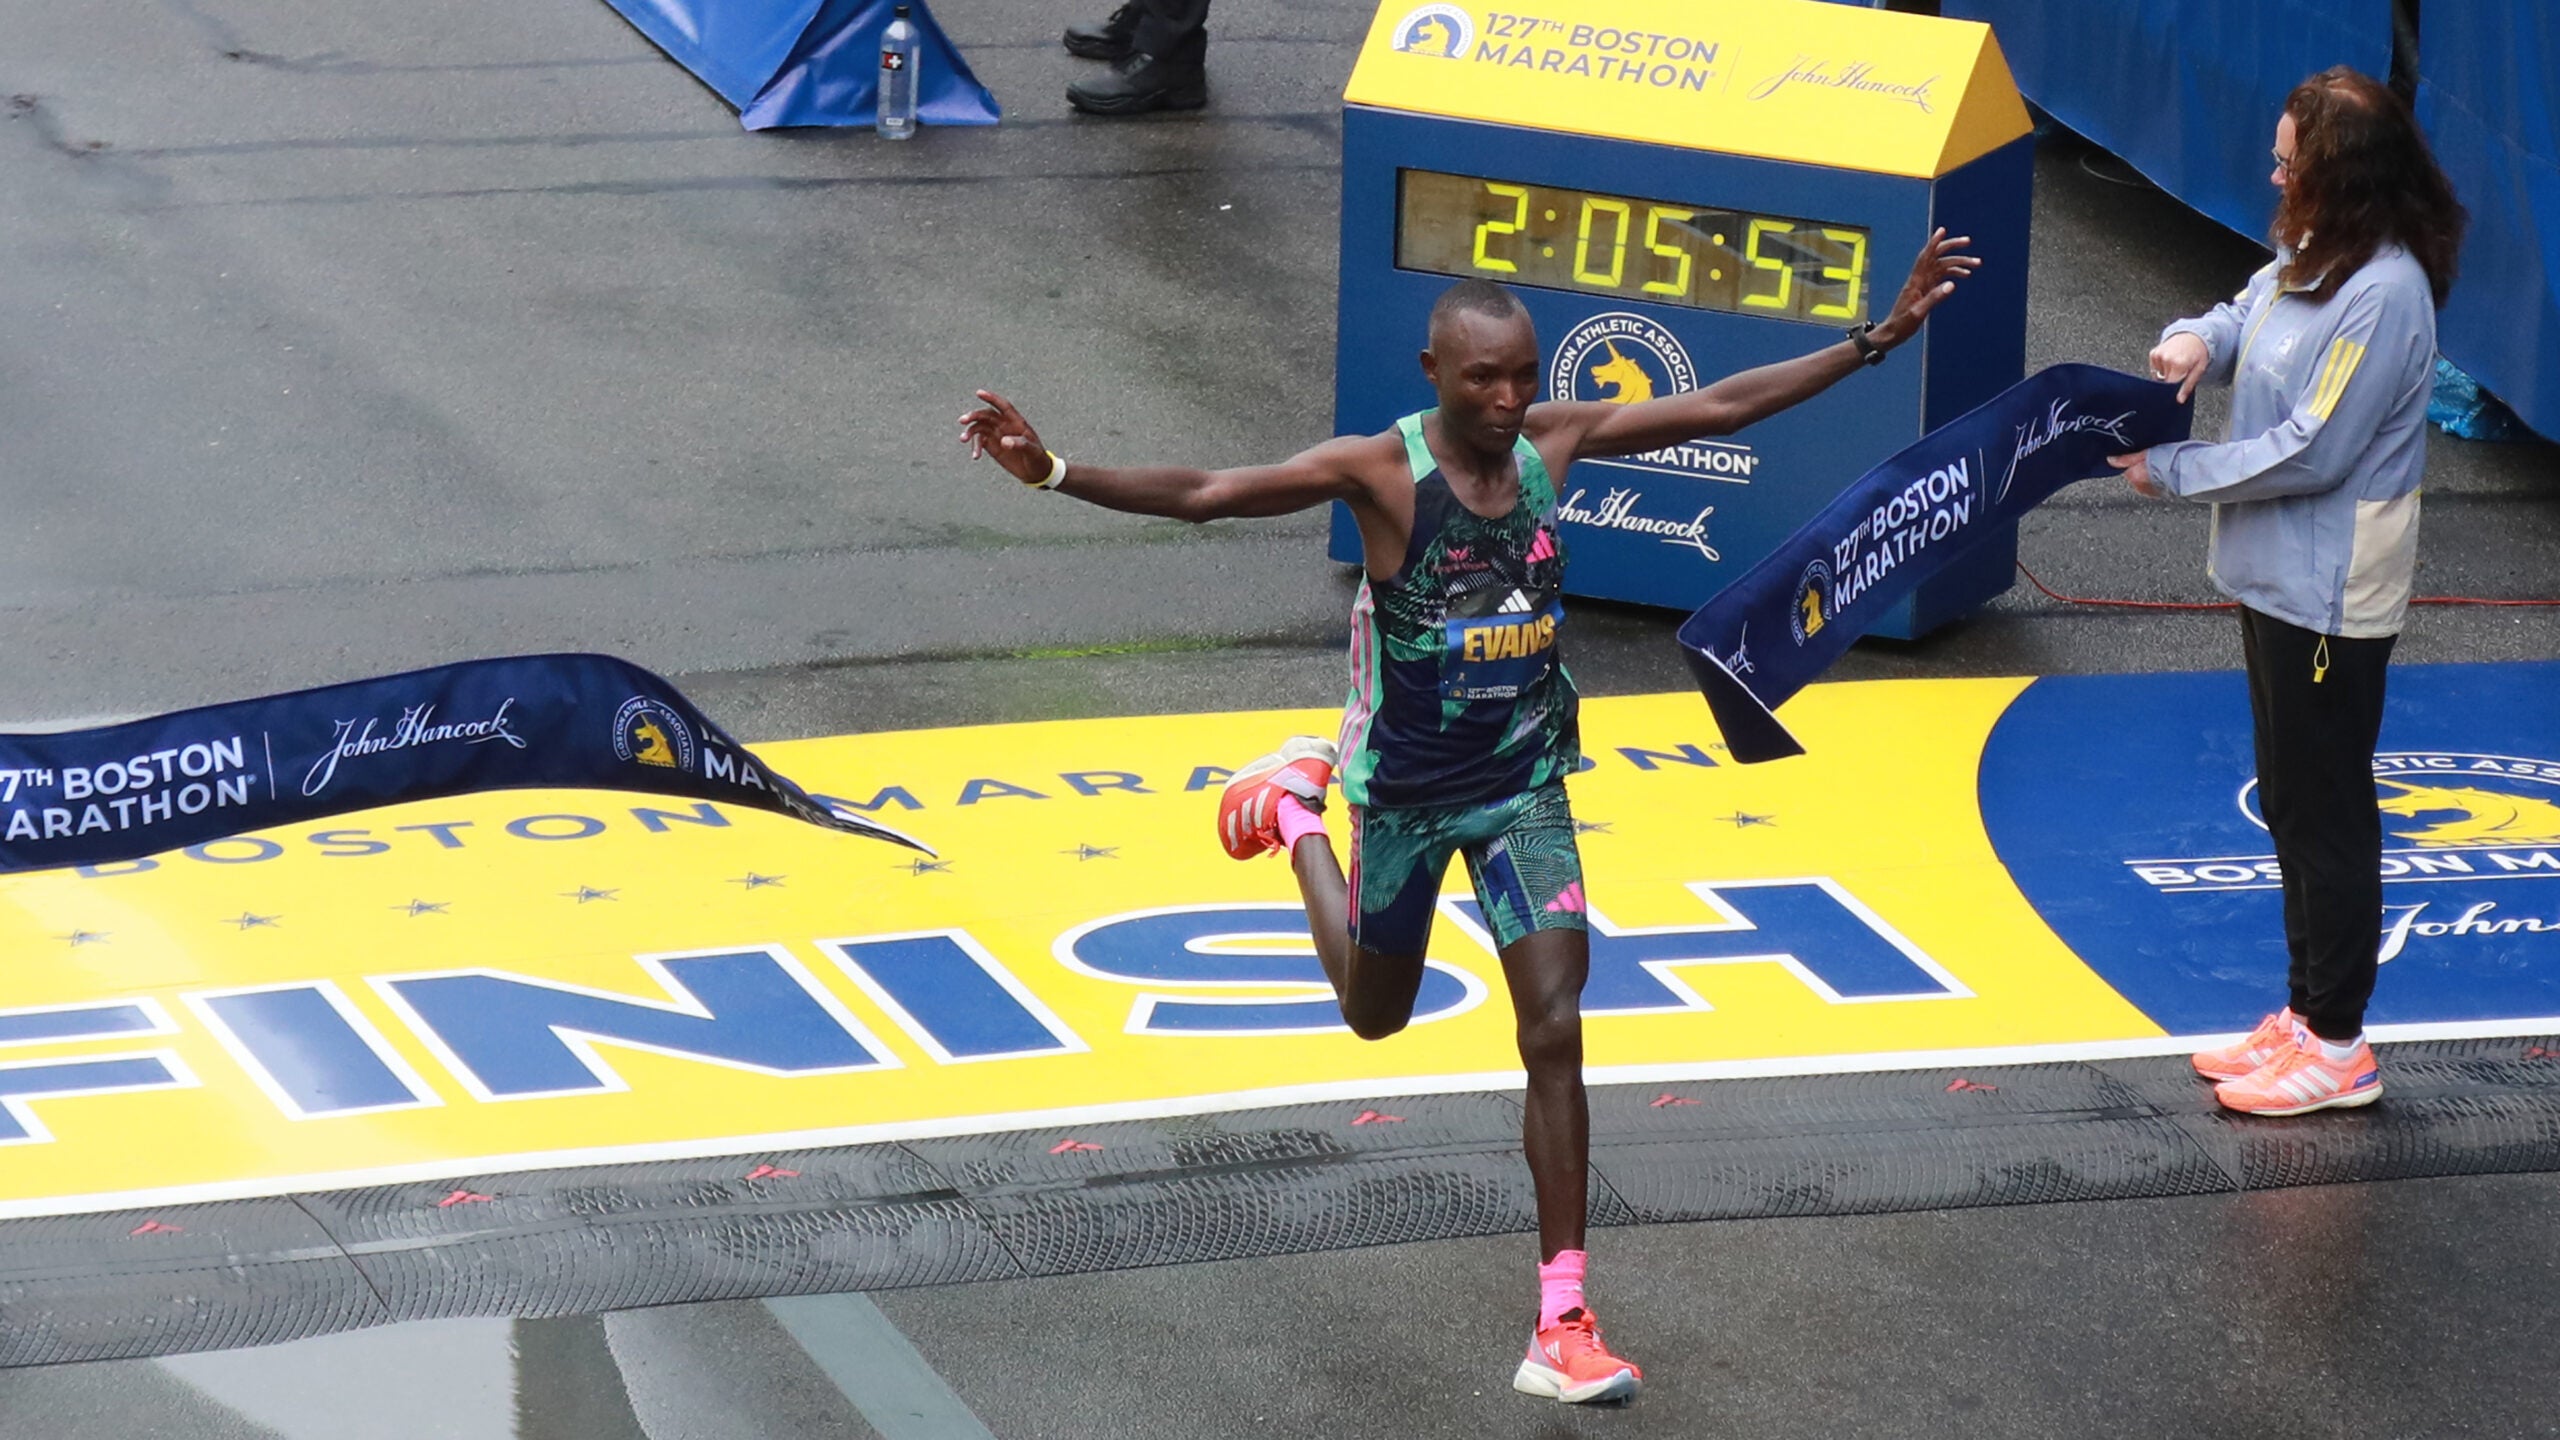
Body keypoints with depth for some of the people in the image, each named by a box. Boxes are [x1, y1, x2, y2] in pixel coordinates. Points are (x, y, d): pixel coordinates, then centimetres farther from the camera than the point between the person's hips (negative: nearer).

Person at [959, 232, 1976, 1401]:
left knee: (1556, 1035, -8)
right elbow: (1203, 495, -28)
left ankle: (1561, 1329, -5)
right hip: (1406, 792, -2)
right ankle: (1295, 806, 49)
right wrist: (1053, 473, -42)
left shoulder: (1553, 437, -8)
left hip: (1525, 788, 2)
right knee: (1375, 1017, 20)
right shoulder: (1378, 471, -21)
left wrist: (1879, 338, -1)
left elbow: (1721, 406, 0)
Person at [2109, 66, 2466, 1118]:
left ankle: (2336, 1046, 12)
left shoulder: (2382, 294, -25)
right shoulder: (2310, 258, 5)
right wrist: (2198, 339, -9)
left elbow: (2312, 450, -24)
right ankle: (2304, 1016, 31)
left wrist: (2174, 473, -16)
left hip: (2330, 598, -10)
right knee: (2289, 805, 19)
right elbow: (2246, 317, 16)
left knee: (2327, 815, 1)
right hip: (2276, 580, 10)